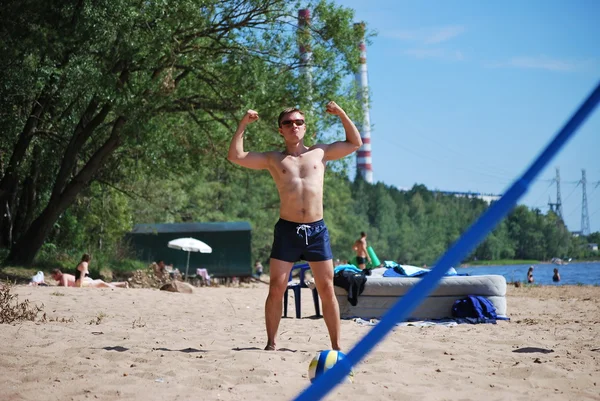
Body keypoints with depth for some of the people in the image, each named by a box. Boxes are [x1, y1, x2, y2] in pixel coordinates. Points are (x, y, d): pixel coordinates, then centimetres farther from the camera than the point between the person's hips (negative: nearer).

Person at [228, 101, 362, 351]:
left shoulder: (320, 153, 13)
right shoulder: (273, 159, 10)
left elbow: (355, 143, 20)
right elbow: (235, 156, 5)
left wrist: (341, 114, 10)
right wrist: (243, 124, 1)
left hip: (317, 230, 1)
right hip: (287, 230, -1)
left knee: (327, 290, 2)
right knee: (276, 288, -4)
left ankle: (336, 346, 8)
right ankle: (271, 343, 5)